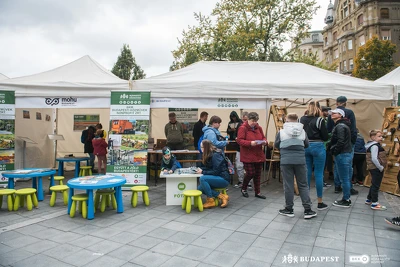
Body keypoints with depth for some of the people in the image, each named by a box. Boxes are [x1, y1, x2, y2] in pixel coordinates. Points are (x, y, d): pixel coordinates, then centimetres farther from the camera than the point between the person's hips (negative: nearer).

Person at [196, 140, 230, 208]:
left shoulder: (215, 155, -19)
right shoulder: (209, 155, 10)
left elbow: (216, 172, -21)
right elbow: (209, 168, 14)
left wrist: (203, 172, -15)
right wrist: (200, 169, -2)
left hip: (224, 179, -9)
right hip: (217, 178, 10)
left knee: (202, 178, -27)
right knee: (200, 188, -8)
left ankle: (210, 201, -14)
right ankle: (221, 196, -4)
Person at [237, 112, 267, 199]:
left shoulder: (259, 128, 9)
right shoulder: (243, 128, -10)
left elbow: (263, 137, 17)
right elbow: (239, 140, -16)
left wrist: (264, 141, -6)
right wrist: (250, 143, -27)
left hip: (258, 155, 6)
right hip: (248, 156, -6)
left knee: (258, 174, 10)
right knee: (250, 173, -6)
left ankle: (257, 192, 23)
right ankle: (243, 188, 21)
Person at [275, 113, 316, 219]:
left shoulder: (281, 132, -2)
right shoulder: (302, 132, 5)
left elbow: (276, 145, 7)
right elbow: (306, 145, 15)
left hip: (286, 160, -2)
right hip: (300, 160, 2)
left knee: (288, 185, 5)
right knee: (303, 185, 10)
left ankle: (289, 209, 15)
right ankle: (308, 210, 12)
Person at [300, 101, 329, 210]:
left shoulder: (301, 119, 4)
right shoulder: (319, 120, -7)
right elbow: (325, 137, -5)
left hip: (305, 147, 4)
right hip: (317, 147, -4)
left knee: (307, 174, 11)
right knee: (319, 174, 3)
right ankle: (320, 203, 10)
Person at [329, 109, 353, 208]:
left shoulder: (340, 126, -13)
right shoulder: (343, 125, 18)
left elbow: (341, 142, -22)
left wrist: (334, 152, -12)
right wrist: (335, 152, 13)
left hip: (342, 155, -10)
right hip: (347, 154, 10)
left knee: (344, 179, -3)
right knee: (346, 178, 15)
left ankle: (346, 201, 5)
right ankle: (347, 199, 23)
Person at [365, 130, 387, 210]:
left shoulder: (374, 145, 14)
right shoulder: (375, 146, -18)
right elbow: (374, 159, -25)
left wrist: (381, 167, 14)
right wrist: (381, 167, -18)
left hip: (374, 168, 10)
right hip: (376, 169, -10)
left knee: (374, 185, 19)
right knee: (376, 185, -5)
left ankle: (368, 200, 29)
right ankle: (374, 204, 1)